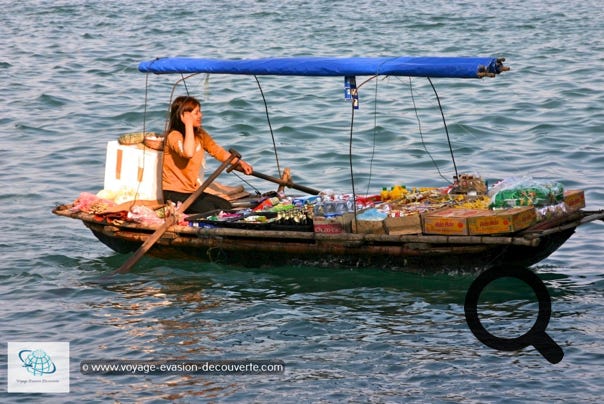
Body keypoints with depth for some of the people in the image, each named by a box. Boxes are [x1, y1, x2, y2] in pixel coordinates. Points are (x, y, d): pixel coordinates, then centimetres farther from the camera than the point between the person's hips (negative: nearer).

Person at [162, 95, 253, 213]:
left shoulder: (200, 134, 11)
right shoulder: (174, 136, -17)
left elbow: (217, 150, 9)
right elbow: (188, 153, -38)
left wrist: (240, 163, -6)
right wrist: (189, 125, -30)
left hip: (192, 190, 8)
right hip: (174, 192, -8)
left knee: (226, 207, -9)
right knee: (208, 209, -26)